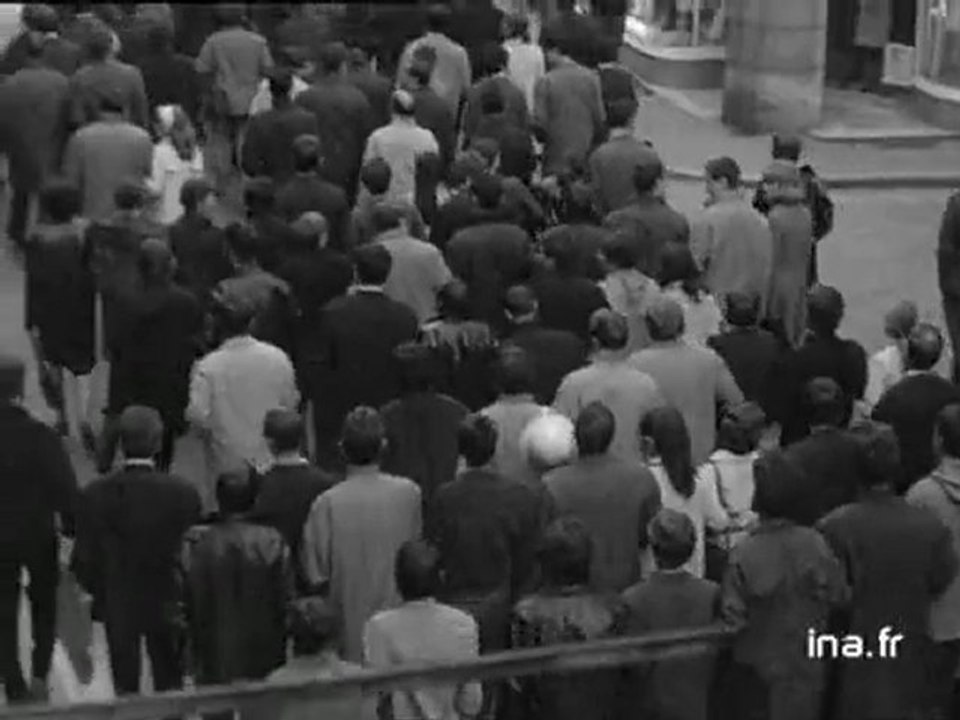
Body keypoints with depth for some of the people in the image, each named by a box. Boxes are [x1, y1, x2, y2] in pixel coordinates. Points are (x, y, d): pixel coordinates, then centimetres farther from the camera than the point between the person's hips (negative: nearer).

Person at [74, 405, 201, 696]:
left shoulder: (95, 494, -15)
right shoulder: (183, 493, -17)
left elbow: (84, 557, -8)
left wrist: (97, 591, 11)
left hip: (117, 605, 0)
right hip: (167, 604, 0)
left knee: (125, 685, 14)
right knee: (170, 685, 16)